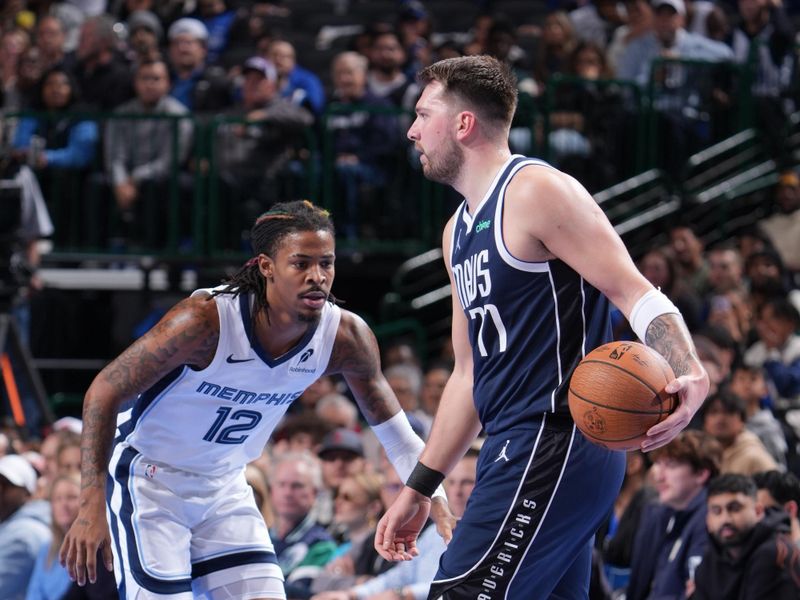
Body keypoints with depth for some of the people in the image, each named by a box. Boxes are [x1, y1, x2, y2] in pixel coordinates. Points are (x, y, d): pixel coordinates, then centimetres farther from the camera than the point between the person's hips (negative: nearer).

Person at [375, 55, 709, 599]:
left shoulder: (536, 192, -9)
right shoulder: (460, 232, 20)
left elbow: (636, 293, -16)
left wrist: (691, 374, -34)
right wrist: (419, 489, 25)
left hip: (555, 444, -10)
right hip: (522, 450, 10)